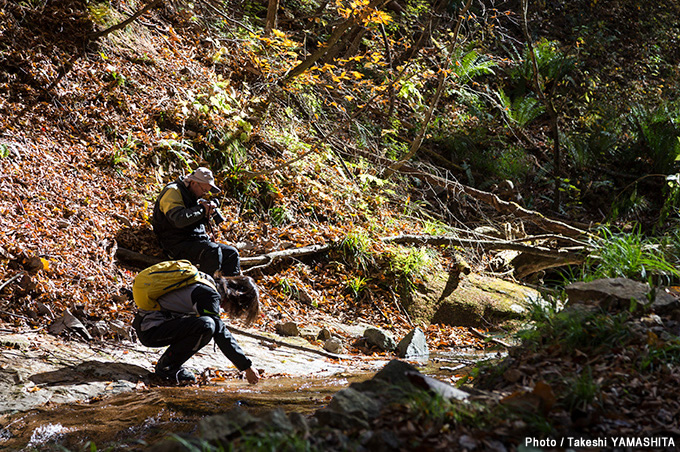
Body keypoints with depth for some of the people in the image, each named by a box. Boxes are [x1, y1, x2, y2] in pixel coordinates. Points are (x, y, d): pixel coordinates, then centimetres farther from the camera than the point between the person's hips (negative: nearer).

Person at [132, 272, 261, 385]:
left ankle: (169, 363, 9)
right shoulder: (209, 294, -18)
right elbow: (221, 334, -22)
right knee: (206, 325, -27)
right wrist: (247, 367, -19)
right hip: (149, 330, -10)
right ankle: (166, 367, -9)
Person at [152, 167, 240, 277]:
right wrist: (202, 210, -14)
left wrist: (206, 214, 3)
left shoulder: (194, 197, 20)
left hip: (199, 241, 9)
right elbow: (179, 219, -26)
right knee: (214, 252, -32)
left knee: (232, 253, -1)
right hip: (179, 245, -9)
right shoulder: (173, 191, -9)